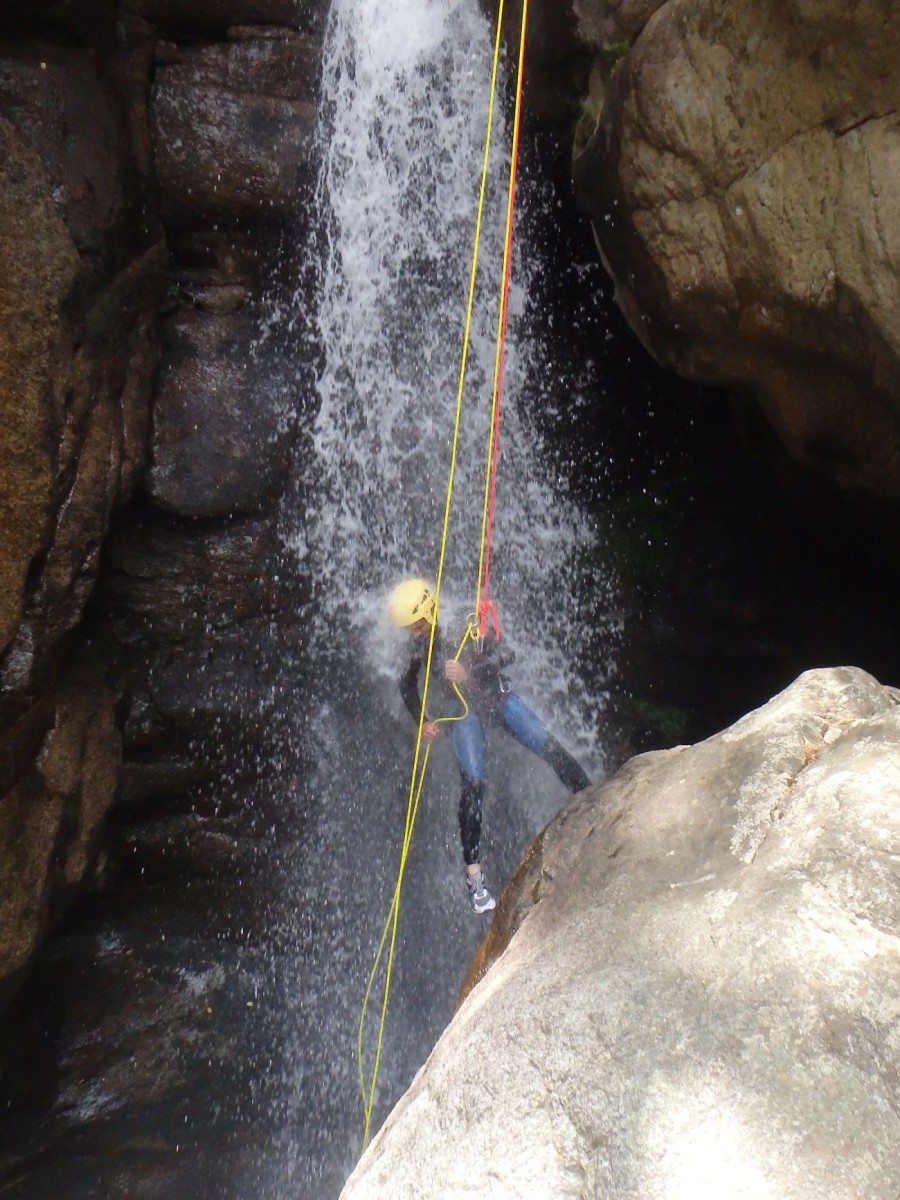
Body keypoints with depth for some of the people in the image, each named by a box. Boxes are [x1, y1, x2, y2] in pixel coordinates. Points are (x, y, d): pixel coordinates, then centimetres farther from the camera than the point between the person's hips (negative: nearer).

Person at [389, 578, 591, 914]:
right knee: (472, 783, -15)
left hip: (497, 697, 1)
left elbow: (504, 656, -22)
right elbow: (408, 687, 10)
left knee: (551, 749, -12)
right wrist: (422, 722, 2)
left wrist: (470, 670, -37)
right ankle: (474, 871, -10)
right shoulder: (418, 645, -7)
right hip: (462, 712, -1)